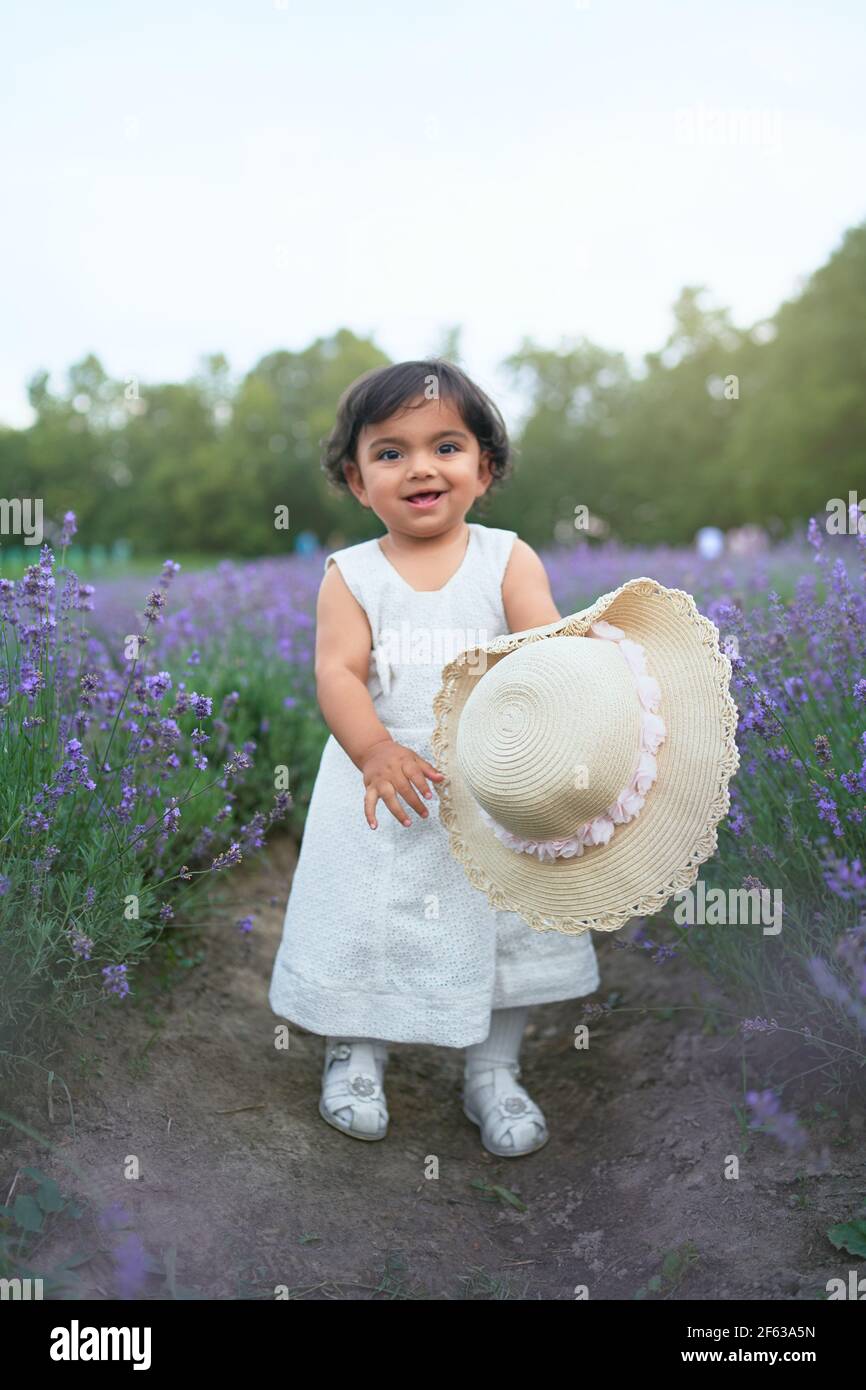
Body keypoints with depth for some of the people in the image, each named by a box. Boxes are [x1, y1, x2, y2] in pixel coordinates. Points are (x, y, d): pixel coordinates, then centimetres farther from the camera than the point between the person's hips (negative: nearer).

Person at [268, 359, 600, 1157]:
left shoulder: (508, 560, -2)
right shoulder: (351, 574, -2)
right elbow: (336, 672, -12)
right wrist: (376, 752, -29)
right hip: (382, 791, 0)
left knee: (504, 925, 10)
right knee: (362, 922, 10)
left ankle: (493, 1074, 32)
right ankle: (355, 1057, 36)